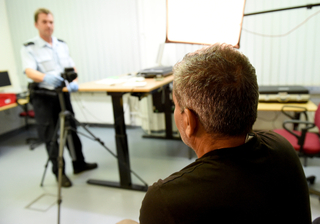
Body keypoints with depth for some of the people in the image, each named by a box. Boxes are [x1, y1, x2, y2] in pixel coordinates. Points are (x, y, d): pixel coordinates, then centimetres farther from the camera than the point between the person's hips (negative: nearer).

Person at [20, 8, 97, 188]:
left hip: (63, 94, 5)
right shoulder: (29, 48, -6)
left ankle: (79, 163, 29)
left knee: (71, 129, 13)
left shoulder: (62, 45, 10)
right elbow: (29, 71, -21)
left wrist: (74, 81, -13)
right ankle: (59, 172, 15)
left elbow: (72, 67, 8)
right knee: (50, 136, 1)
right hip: (44, 97, -4)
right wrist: (45, 78, -42)